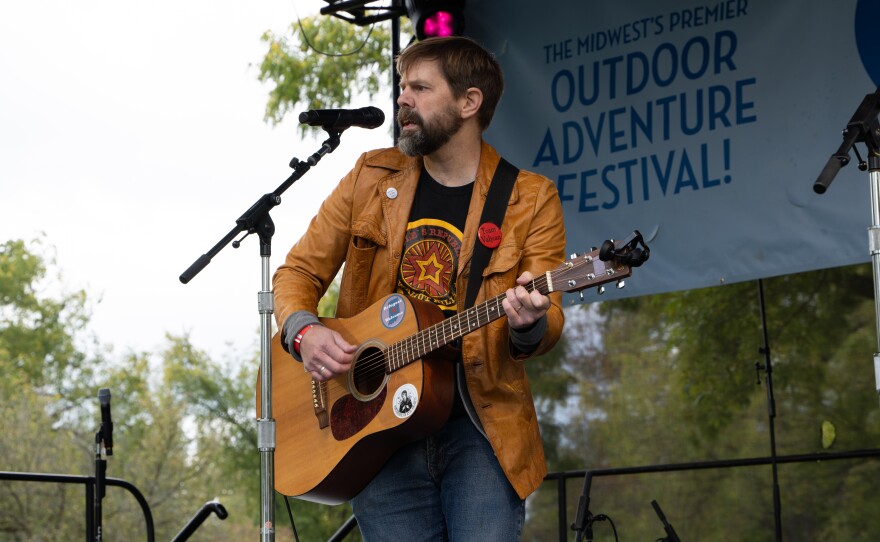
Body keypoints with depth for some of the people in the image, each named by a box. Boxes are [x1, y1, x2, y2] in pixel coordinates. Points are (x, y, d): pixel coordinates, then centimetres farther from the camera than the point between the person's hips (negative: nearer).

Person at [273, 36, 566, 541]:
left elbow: (549, 323, 0)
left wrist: (529, 325, -24)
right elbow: (299, 271, 12)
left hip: (479, 424, -2)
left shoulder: (531, 200, 2)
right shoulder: (371, 177, 8)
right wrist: (304, 331, -9)